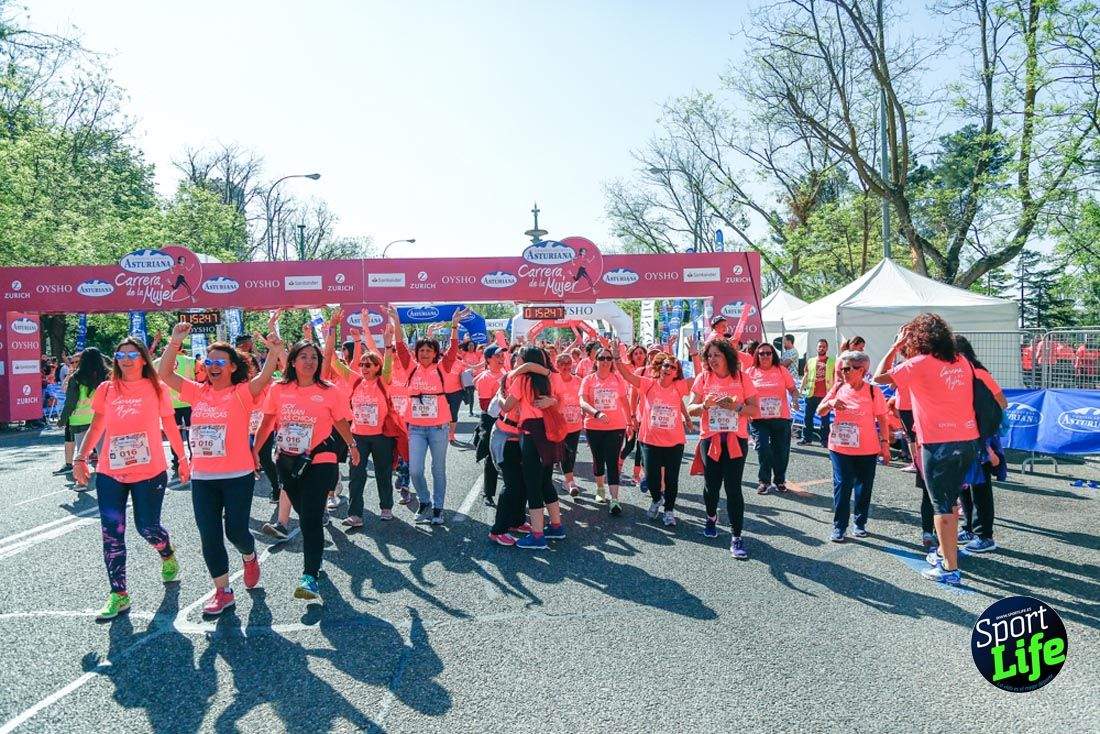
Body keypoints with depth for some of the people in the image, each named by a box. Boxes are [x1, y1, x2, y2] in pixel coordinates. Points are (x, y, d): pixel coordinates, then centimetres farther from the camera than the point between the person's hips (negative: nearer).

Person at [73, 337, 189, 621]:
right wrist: (80, 458, -3)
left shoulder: (156, 389, -1)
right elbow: (96, 427, 8)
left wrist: (183, 459, 7)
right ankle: (119, 595, 11)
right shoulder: (106, 389, 4)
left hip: (149, 472, -2)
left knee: (147, 528, 6)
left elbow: (170, 426, 5)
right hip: (110, 473, 2)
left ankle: (168, 555, 40)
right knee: (112, 534, 1)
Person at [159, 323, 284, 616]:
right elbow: (165, 374, 3)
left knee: (236, 530, 1)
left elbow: (264, 377, -24)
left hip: (238, 476, -4)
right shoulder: (198, 392, 7)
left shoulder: (242, 392, -6)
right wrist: (175, 341, -8)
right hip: (202, 478, 4)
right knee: (209, 537, 7)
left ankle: (249, 558, 37)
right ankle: (223, 591, 20)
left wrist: (274, 351, -41)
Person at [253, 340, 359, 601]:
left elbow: (341, 422, 5)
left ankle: (310, 576, -11)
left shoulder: (329, 391, -7)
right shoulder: (279, 389, -1)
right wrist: (254, 449, 5)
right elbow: (267, 422, 7)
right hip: (287, 461, 4)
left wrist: (352, 446, 16)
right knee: (303, 514, 21)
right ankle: (314, 553, 46)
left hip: (319, 461, -4)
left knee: (310, 518, -12)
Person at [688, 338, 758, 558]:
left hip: (736, 440, -1)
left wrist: (735, 406, -18)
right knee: (711, 484, 8)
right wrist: (705, 405, -19)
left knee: (733, 487, -7)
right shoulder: (703, 379, 3)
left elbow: (754, 410, -1)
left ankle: (736, 537, -1)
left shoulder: (741, 379, 0)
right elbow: (690, 409, 1)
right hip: (710, 439, 2)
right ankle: (711, 517, 40)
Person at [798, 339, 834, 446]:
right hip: (811, 394, 2)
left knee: (825, 418, 2)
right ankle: (807, 439, 12)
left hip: (826, 395, -2)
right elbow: (805, 376, 13)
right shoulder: (810, 361, 12)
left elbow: (835, 378, 6)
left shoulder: (832, 362, 6)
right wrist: (802, 388, 4)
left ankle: (825, 440, 9)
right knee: (807, 417, 3)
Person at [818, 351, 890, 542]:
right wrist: (830, 403, -14)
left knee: (864, 488, 10)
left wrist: (885, 444, -5)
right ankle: (839, 527, 4)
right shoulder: (838, 388, 2)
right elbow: (820, 412, 6)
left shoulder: (873, 392, -6)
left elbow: (882, 420, -1)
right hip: (840, 447, 1)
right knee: (841, 486, -2)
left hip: (867, 449, -1)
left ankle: (860, 524, 27)